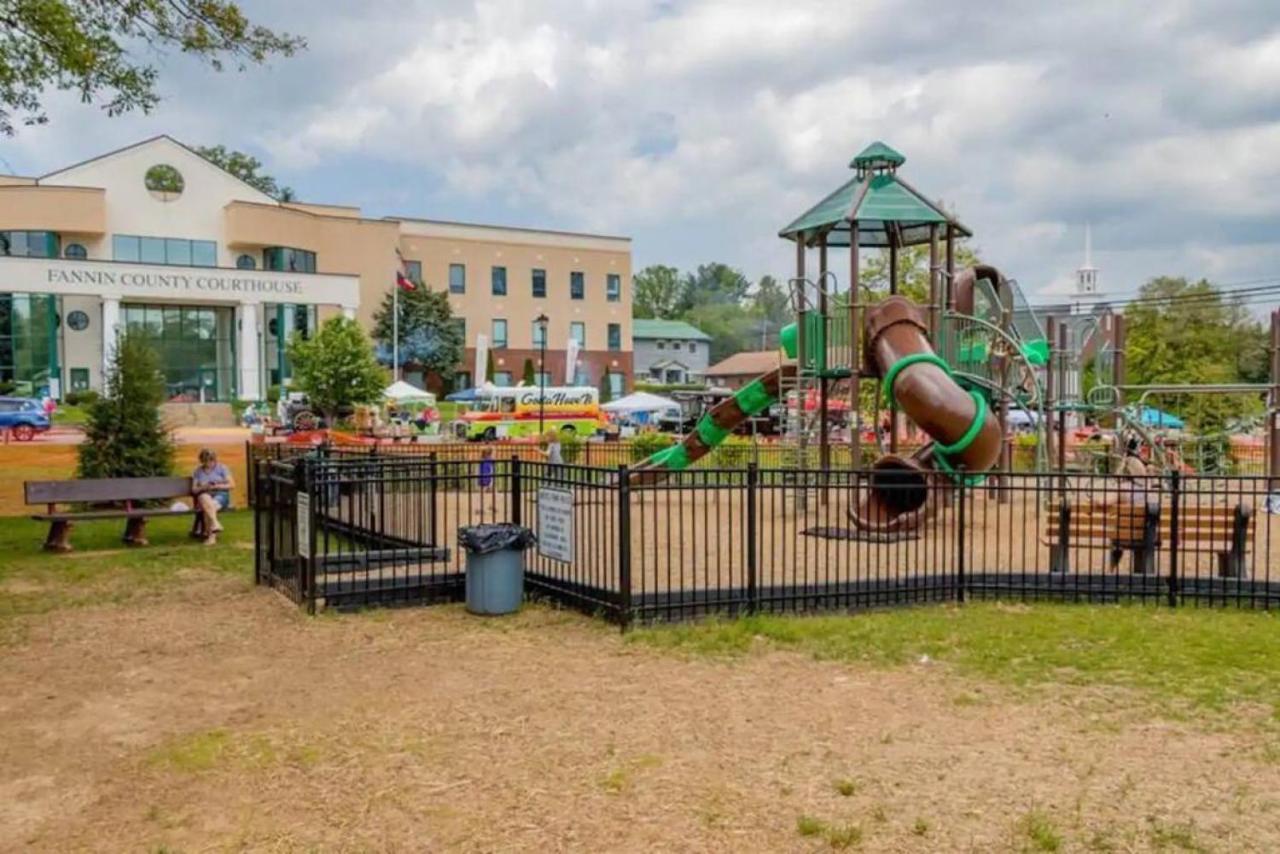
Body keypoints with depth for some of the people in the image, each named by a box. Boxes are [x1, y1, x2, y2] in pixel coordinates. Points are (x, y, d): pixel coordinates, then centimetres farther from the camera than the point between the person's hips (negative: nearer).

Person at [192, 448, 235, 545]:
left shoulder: (221, 468, 8)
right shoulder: (198, 471, 14)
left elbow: (232, 485, 2)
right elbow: (194, 489, 10)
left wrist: (217, 486, -11)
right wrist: (203, 487, -11)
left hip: (220, 495, -2)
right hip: (204, 495, 2)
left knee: (210, 507, -36)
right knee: (205, 499, -38)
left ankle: (211, 535, -35)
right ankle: (215, 524, -45)